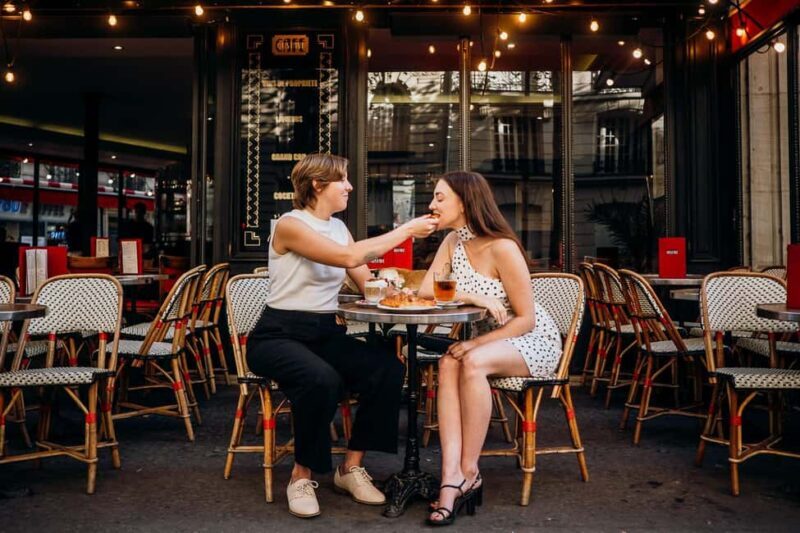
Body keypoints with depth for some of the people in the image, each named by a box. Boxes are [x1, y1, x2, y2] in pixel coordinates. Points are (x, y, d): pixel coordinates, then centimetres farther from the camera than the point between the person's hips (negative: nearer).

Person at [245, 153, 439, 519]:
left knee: (388, 368, -19)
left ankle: (351, 467, -3)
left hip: (326, 333, 7)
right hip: (278, 335, -7)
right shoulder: (290, 225, -12)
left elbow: (368, 283, 4)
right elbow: (349, 257, -26)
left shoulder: (338, 227, 11)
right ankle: (302, 475, -11)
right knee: (321, 379, -37)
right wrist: (405, 230, -19)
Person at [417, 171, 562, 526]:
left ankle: (469, 472, -22)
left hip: (533, 341, -6)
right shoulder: (453, 241, 1)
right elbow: (426, 290, -11)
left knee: (472, 362, -34)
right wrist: (476, 297, -25)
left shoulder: (502, 248, -20)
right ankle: (451, 478, -33)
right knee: (448, 365, -26)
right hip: (488, 340, 6)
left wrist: (476, 343, -25)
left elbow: (526, 319, -18)